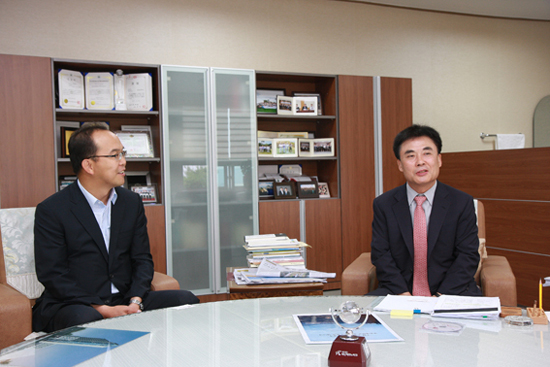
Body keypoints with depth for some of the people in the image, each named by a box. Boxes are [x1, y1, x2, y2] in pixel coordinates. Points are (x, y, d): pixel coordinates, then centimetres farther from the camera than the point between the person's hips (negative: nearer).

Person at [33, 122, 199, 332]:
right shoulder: (51, 210, -6)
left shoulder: (132, 202, 9)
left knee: (186, 300, -14)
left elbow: (142, 258, 9)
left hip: (125, 301, 5)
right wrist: (102, 309, -19)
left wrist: (135, 302, -10)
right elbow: (52, 275, -10)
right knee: (85, 319, -39)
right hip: (71, 305, -5)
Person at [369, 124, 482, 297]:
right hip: (398, 293, 1)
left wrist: (442, 296, -15)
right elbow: (381, 254, 0)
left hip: (450, 291, -1)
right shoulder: (383, 204, 4)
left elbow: (468, 255, -1)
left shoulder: (462, 202, 2)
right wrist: (403, 293, -15)